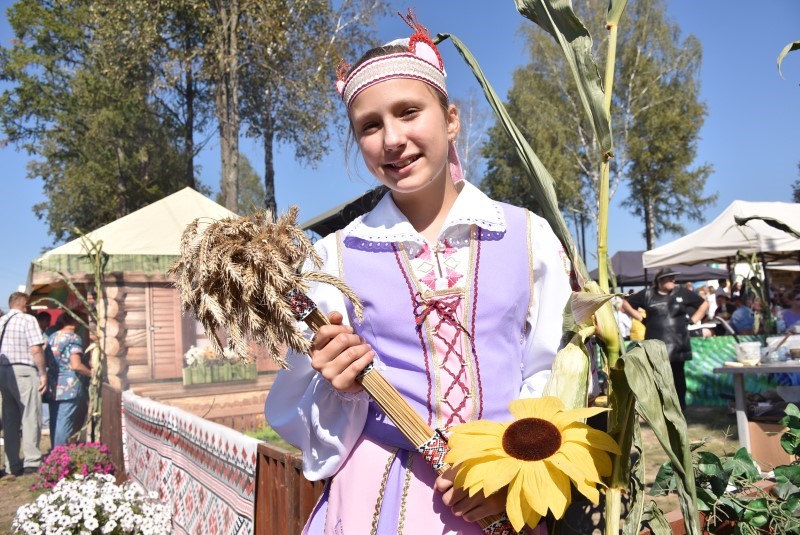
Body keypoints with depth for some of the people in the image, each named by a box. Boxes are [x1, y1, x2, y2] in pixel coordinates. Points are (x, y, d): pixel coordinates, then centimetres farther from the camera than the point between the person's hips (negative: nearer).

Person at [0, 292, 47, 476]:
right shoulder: (28, 320, -7)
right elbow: (36, 349, -15)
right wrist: (43, 373, -8)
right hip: (23, 371, -7)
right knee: (30, 417, 0)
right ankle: (31, 461, 1)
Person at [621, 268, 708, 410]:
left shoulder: (682, 292, 6)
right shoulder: (647, 294, 4)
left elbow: (704, 304, 16)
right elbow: (626, 304, 13)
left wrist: (692, 320, 7)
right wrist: (642, 318, 6)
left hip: (677, 345, 1)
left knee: (678, 377, 4)